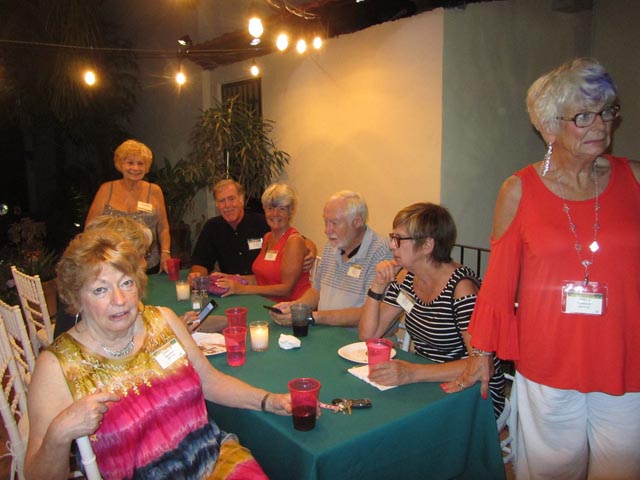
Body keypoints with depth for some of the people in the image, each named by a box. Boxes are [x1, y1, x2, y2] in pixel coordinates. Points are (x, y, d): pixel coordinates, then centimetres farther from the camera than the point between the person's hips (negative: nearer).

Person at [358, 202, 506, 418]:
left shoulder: (461, 286, -19)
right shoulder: (407, 278, 2)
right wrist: (378, 285, -9)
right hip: (427, 387, 6)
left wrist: (413, 373, -35)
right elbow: (368, 334, 4)